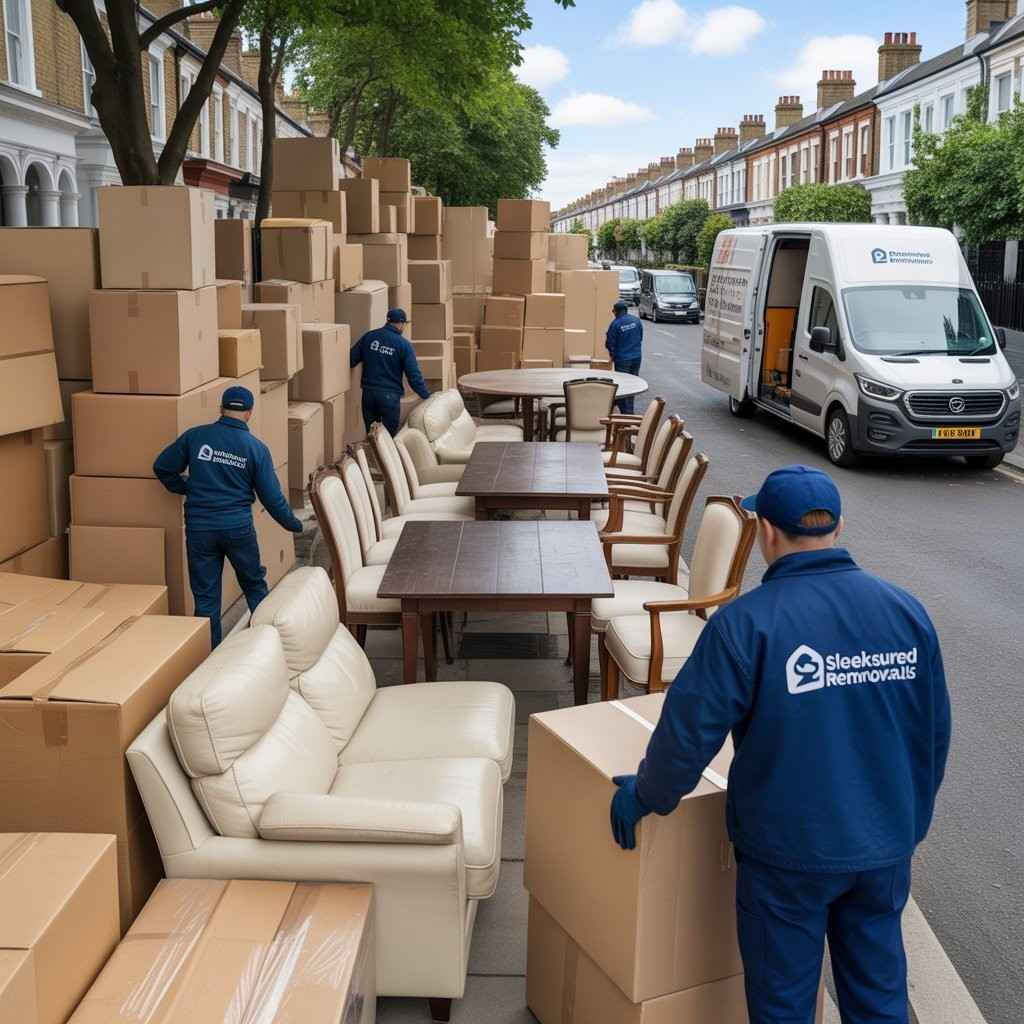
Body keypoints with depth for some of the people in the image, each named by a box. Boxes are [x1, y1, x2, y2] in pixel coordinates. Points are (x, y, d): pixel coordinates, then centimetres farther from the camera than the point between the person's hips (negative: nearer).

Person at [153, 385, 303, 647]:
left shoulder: (195, 436, -1)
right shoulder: (256, 448, -4)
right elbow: (272, 496, -2)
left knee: (205, 596, 9)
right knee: (254, 585, 20)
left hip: (199, 527, 1)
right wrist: (293, 524, 12)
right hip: (238, 527, -1)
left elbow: (162, 467, 5)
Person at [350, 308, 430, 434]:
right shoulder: (404, 345, -6)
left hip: (368, 394, 4)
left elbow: (351, 360, 5)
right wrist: (427, 396, 2)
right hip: (390, 395, -4)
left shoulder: (368, 336, 4)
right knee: (389, 435, 6)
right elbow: (414, 376, -8)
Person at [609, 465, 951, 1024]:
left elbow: (688, 730, -15)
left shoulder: (747, 622, -18)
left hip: (788, 851, -4)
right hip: (886, 847, 5)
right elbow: (934, 733, 7)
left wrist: (643, 795, 3)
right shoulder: (906, 611, -2)